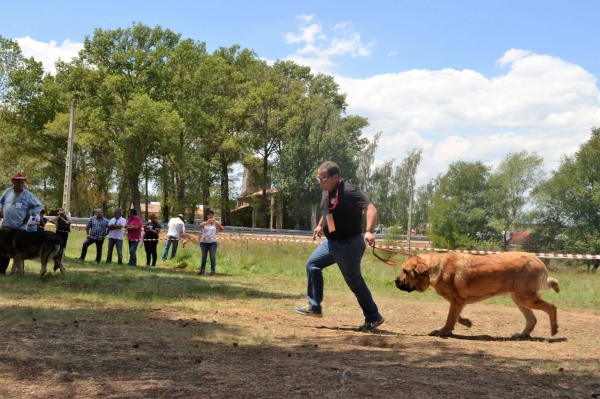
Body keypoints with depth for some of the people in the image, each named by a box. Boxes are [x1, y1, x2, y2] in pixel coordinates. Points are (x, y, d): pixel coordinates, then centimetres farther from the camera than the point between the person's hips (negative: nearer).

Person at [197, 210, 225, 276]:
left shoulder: (216, 223, 6)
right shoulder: (204, 223, 4)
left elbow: (222, 229, 15)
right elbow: (200, 226, -20)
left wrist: (216, 232, 2)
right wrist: (207, 221, -34)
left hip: (212, 242, -1)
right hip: (204, 242, 1)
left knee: (212, 257, -5)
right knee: (203, 256, 6)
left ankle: (213, 270, -3)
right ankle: (202, 270, 10)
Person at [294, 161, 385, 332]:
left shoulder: (349, 192, -23)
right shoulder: (326, 192, 4)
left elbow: (371, 209, -31)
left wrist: (369, 231, -43)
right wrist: (320, 225, 23)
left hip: (349, 244, -9)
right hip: (331, 242, 9)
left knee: (354, 281, 0)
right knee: (313, 265, 11)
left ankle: (373, 318, 14)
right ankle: (314, 307, 19)